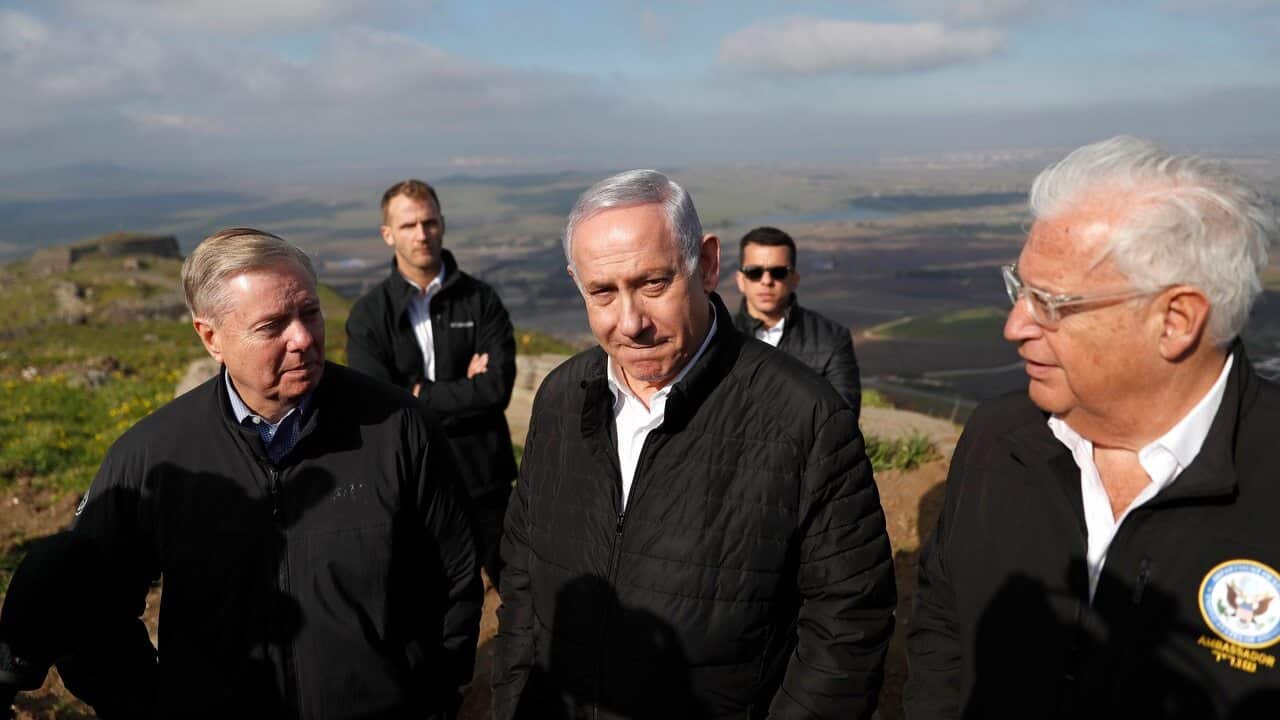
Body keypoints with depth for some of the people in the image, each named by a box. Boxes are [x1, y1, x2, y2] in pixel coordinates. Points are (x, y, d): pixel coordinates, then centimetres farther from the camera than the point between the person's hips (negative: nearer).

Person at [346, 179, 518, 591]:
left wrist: (420, 396, -11)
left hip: (485, 482, 0)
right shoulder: (369, 315, -2)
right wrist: (464, 390, -11)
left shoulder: (481, 301, -2)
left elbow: (498, 388, -13)